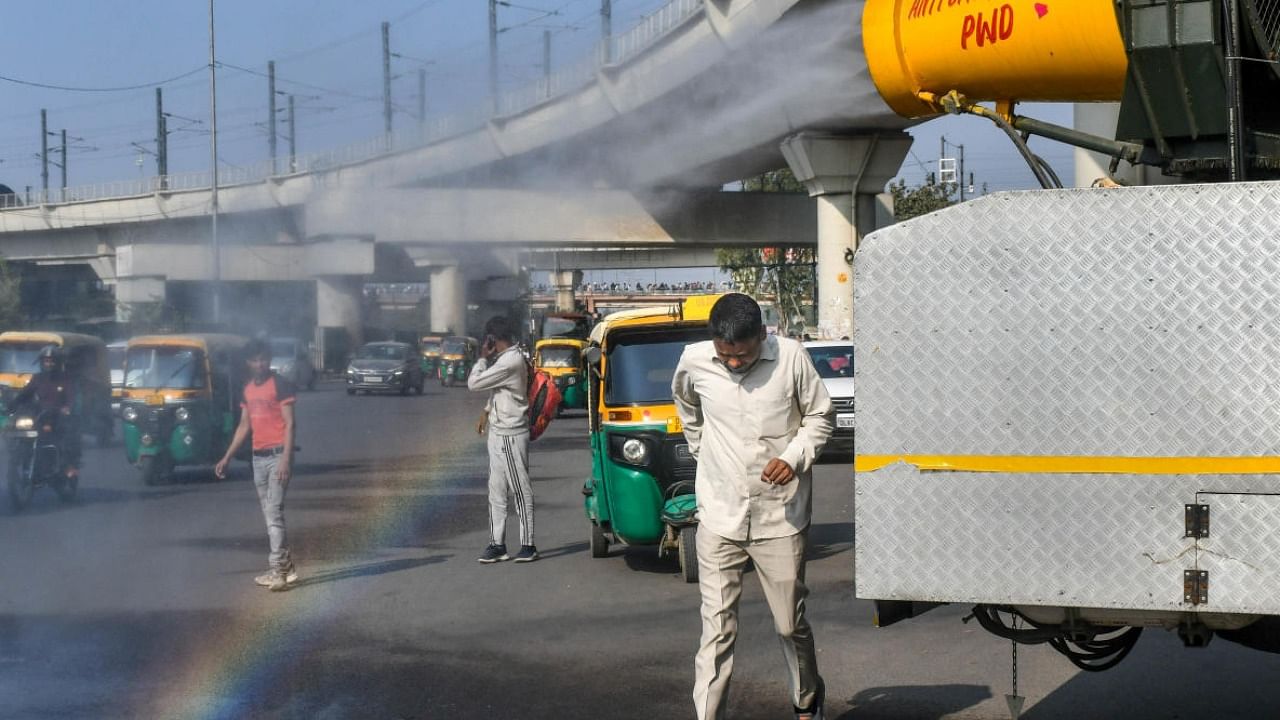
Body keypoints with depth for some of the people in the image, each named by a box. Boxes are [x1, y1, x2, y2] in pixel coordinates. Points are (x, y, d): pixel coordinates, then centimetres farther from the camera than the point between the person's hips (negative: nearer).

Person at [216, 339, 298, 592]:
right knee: (270, 514, 9)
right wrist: (227, 458, 17)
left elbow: (289, 423, -12)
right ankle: (286, 567, 17)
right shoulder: (247, 390, 14)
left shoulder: (280, 385, -7)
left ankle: (278, 571, -12)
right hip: (258, 457, 7)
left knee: (274, 512, -12)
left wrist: (286, 459, -20)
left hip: (277, 455, -7)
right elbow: (244, 426, 20)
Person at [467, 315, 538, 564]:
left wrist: (483, 358, -9)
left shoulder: (510, 362, -21)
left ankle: (528, 545, 3)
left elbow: (474, 383, -20)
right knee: (496, 491, 10)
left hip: (510, 435, -10)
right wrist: (488, 411, 20)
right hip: (499, 433, 10)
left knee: (520, 490, -2)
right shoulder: (506, 358, 10)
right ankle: (497, 544, 14)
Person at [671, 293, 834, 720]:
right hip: (719, 516, 1)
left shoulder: (791, 357, -11)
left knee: (792, 624, 12)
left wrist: (794, 457, -14)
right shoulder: (694, 362, -5)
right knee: (717, 629, -4)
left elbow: (819, 417, 1)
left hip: (780, 517, -1)